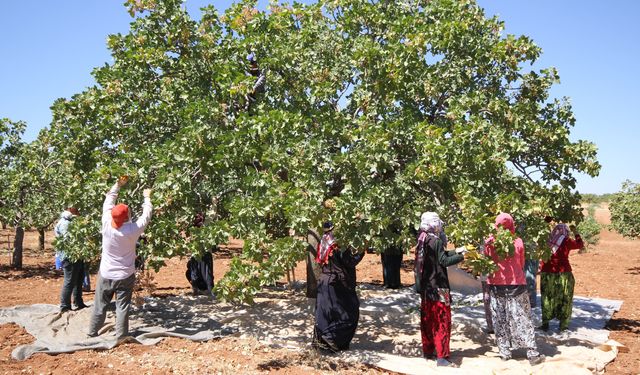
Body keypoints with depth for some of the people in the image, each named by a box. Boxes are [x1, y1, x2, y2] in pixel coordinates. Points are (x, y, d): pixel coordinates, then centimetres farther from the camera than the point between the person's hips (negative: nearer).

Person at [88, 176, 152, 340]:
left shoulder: (107, 225, -14)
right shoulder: (133, 229, -21)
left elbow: (108, 202, 0)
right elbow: (146, 216, -5)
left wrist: (118, 184, 6)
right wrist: (147, 197, 8)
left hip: (106, 274, 3)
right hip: (125, 276, -3)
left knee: (100, 305, 14)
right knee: (122, 307, 4)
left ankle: (92, 333, 27)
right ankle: (121, 336, 9)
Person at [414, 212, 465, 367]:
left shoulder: (422, 241, 9)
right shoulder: (436, 241, -16)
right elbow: (444, 261, -21)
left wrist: (455, 251, 13)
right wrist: (461, 257, -9)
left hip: (425, 287, 8)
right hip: (438, 287, -8)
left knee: (428, 319, 14)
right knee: (442, 321, -4)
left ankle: (428, 351, 22)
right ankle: (442, 357, -3)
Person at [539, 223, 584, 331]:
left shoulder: (547, 240, 0)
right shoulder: (566, 241, -6)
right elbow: (580, 244, 8)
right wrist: (575, 231, 17)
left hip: (547, 273, 3)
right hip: (562, 273, -2)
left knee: (547, 298, 10)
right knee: (564, 299, 10)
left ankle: (545, 323, 11)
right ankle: (563, 324, 13)